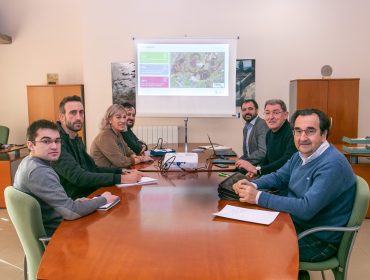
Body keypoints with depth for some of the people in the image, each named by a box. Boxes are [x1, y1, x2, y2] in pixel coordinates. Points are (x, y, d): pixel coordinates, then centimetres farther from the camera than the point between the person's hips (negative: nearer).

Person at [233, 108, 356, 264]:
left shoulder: (332, 165, -26)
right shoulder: (301, 155, 3)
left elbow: (306, 209, -31)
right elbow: (279, 176, 15)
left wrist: (259, 197, -28)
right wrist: (253, 185, -6)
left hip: (320, 239, -8)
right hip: (297, 223, 8)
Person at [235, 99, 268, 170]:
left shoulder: (262, 125, -12)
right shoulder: (246, 127, 16)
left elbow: (263, 152, -20)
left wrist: (247, 161, -23)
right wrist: (241, 160, 3)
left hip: (259, 166, -7)